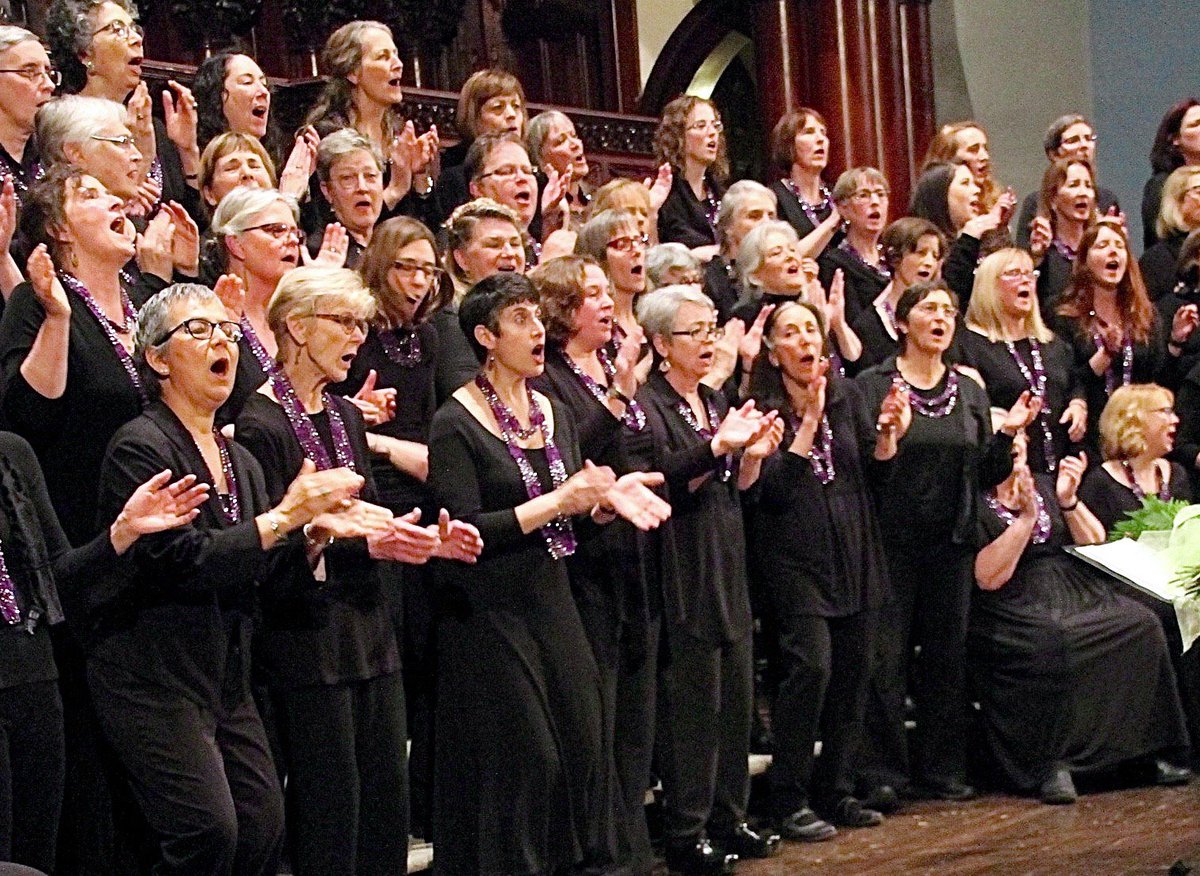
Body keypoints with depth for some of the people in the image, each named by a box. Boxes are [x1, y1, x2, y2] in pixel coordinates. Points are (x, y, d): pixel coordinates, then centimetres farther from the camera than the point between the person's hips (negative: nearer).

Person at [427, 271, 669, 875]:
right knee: (523, 760, -5)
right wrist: (556, 502, -20)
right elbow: (462, 533, -18)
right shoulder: (456, 424, -9)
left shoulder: (554, 414, 11)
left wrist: (607, 499, -5)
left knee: (581, 746, 3)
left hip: (553, 604, 6)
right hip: (489, 615, -6)